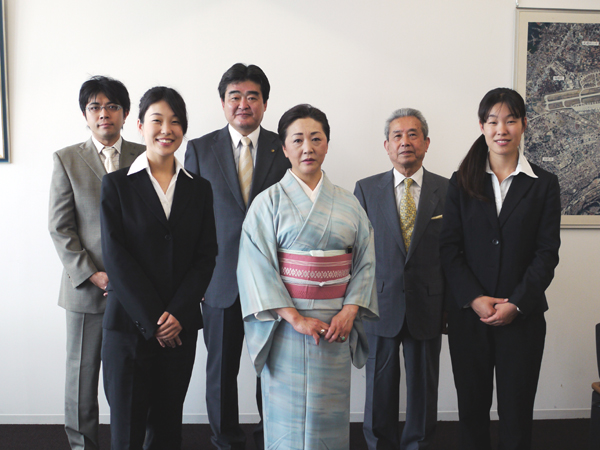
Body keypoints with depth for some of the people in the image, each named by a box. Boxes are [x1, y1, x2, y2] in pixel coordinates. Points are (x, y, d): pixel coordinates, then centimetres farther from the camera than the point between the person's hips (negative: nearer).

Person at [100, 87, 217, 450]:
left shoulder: (199, 188, 8)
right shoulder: (117, 185, 0)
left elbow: (206, 256, 3)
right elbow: (115, 257, -6)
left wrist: (178, 313, -9)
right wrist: (152, 320, -11)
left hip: (181, 326, 2)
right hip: (129, 324, -2)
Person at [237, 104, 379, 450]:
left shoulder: (348, 204, 8)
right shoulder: (268, 202, 0)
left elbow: (366, 261, 6)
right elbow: (257, 266, -7)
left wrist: (350, 311, -8)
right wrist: (295, 317, -14)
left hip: (336, 324, 2)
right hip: (286, 324, -2)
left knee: (330, 413, 9)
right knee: (288, 413, 4)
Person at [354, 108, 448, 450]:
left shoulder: (447, 190, 1)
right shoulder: (366, 189, 2)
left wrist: (452, 304, -2)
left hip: (428, 307, 0)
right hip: (380, 305, 0)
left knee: (424, 388, 13)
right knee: (380, 387, 12)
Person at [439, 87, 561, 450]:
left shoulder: (544, 184, 4)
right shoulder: (462, 182, 5)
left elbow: (547, 253, -1)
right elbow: (449, 247, 0)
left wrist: (516, 304, -11)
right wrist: (474, 298, -11)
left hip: (523, 316, 0)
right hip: (469, 313, 1)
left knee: (517, 413, 7)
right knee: (472, 407, 10)